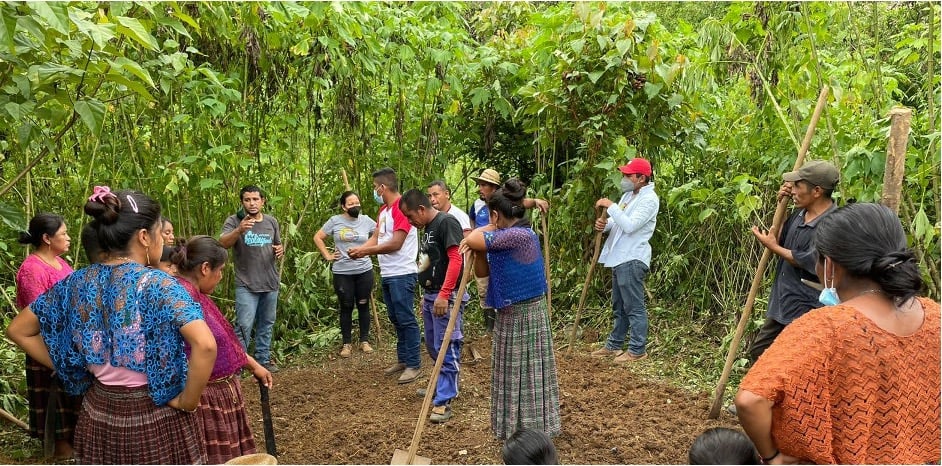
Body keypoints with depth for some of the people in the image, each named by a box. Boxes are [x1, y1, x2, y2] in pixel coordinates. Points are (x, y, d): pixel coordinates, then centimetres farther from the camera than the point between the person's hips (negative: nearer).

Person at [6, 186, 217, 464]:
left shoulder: (78, 283, -3)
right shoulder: (158, 285, -19)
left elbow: (18, 331, 9)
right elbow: (205, 345, -33)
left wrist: (67, 369, 8)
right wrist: (187, 401, -18)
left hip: (98, 416, 5)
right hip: (157, 419, -5)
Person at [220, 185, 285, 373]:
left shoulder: (271, 221, 8)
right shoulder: (234, 220, -7)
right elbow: (222, 243, -23)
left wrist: (281, 250, -5)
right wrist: (239, 230, -41)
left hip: (271, 283, 5)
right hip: (246, 284, -5)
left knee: (266, 323, 13)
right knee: (244, 326, -9)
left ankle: (263, 359, 25)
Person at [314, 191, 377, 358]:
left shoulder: (366, 221, 1)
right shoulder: (335, 221, -2)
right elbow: (318, 237, 6)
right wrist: (327, 255, -1)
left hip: (364, 271, 1)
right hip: (342, 273, -1)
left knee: (363, 306, 9)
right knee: (346, 308, 7)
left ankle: (364, 341, 22)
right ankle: (347, 343, 17)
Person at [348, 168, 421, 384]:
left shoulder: (401, 208, -16)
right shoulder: (384, 210, 15)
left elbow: (395, 244, -21)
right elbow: (376, 238, 12)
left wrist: (365, 251, -15)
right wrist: (359, 250, -6)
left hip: (402, 274, -10)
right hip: (387, 274, 10)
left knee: (406, 319, -4)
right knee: (396, 319, 15)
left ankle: (414, 364, 3)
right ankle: (403, 360, 25)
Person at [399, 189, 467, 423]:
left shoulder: (447, 222, -14)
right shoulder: (428, 228, 14)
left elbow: (456, 259, -22)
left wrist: (443, 295, -26)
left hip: (446, 298, -10)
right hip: (430, 296, 10)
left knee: (446, 349, -5)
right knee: (433, 346, 19)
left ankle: (444, 401, 0)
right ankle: (442, 386, 35)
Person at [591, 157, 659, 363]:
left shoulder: (649, 199, -14)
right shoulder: (629, 195, 15)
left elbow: (629, 226, -24)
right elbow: (617, 223, 19)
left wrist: (610, 206, -19)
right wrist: (604, 224, -3)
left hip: (632, 260, -10)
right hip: (619, 258, 10)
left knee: (634, 307, -3)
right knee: (618, 306, 17)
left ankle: (637, 350, 4)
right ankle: (614, 345, 27)